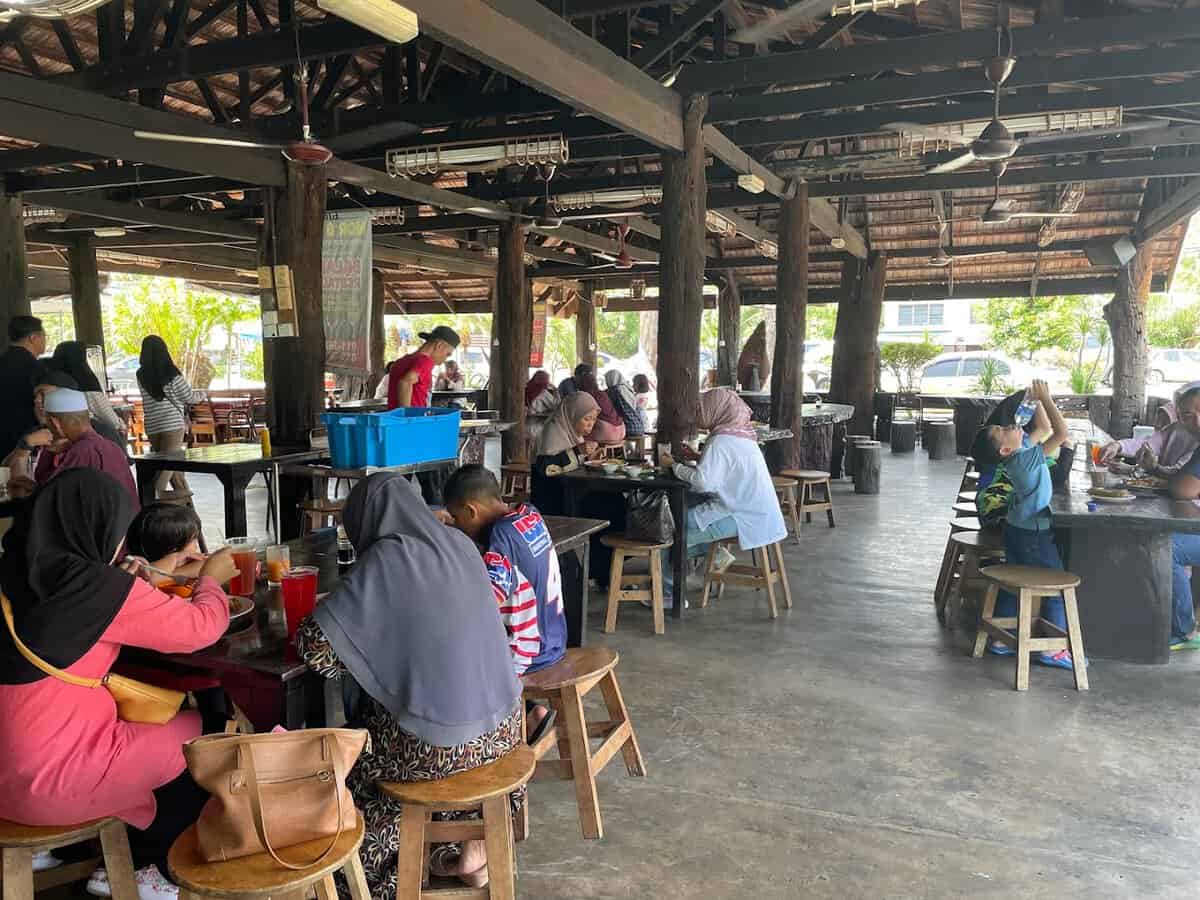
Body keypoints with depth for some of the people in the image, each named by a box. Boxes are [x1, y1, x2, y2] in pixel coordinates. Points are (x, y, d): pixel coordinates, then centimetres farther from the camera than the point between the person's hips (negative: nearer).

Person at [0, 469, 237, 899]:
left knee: (155, 723, 23)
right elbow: (201, 627, -11)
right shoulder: (98, 585, -20)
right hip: (48, 779, -8)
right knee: (208, 736, 10)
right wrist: (211, 579, 7)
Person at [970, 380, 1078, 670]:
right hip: (1034, 534, -9)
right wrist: (1046, 399, -24)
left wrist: (1038, 401, 4)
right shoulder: (1025, 458, -25)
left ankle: (1002, 639, 23)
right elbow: (1062, 433, -31)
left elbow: (1044, 428, 15)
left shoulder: (1022, 449, 1)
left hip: (1016, 528, 9)